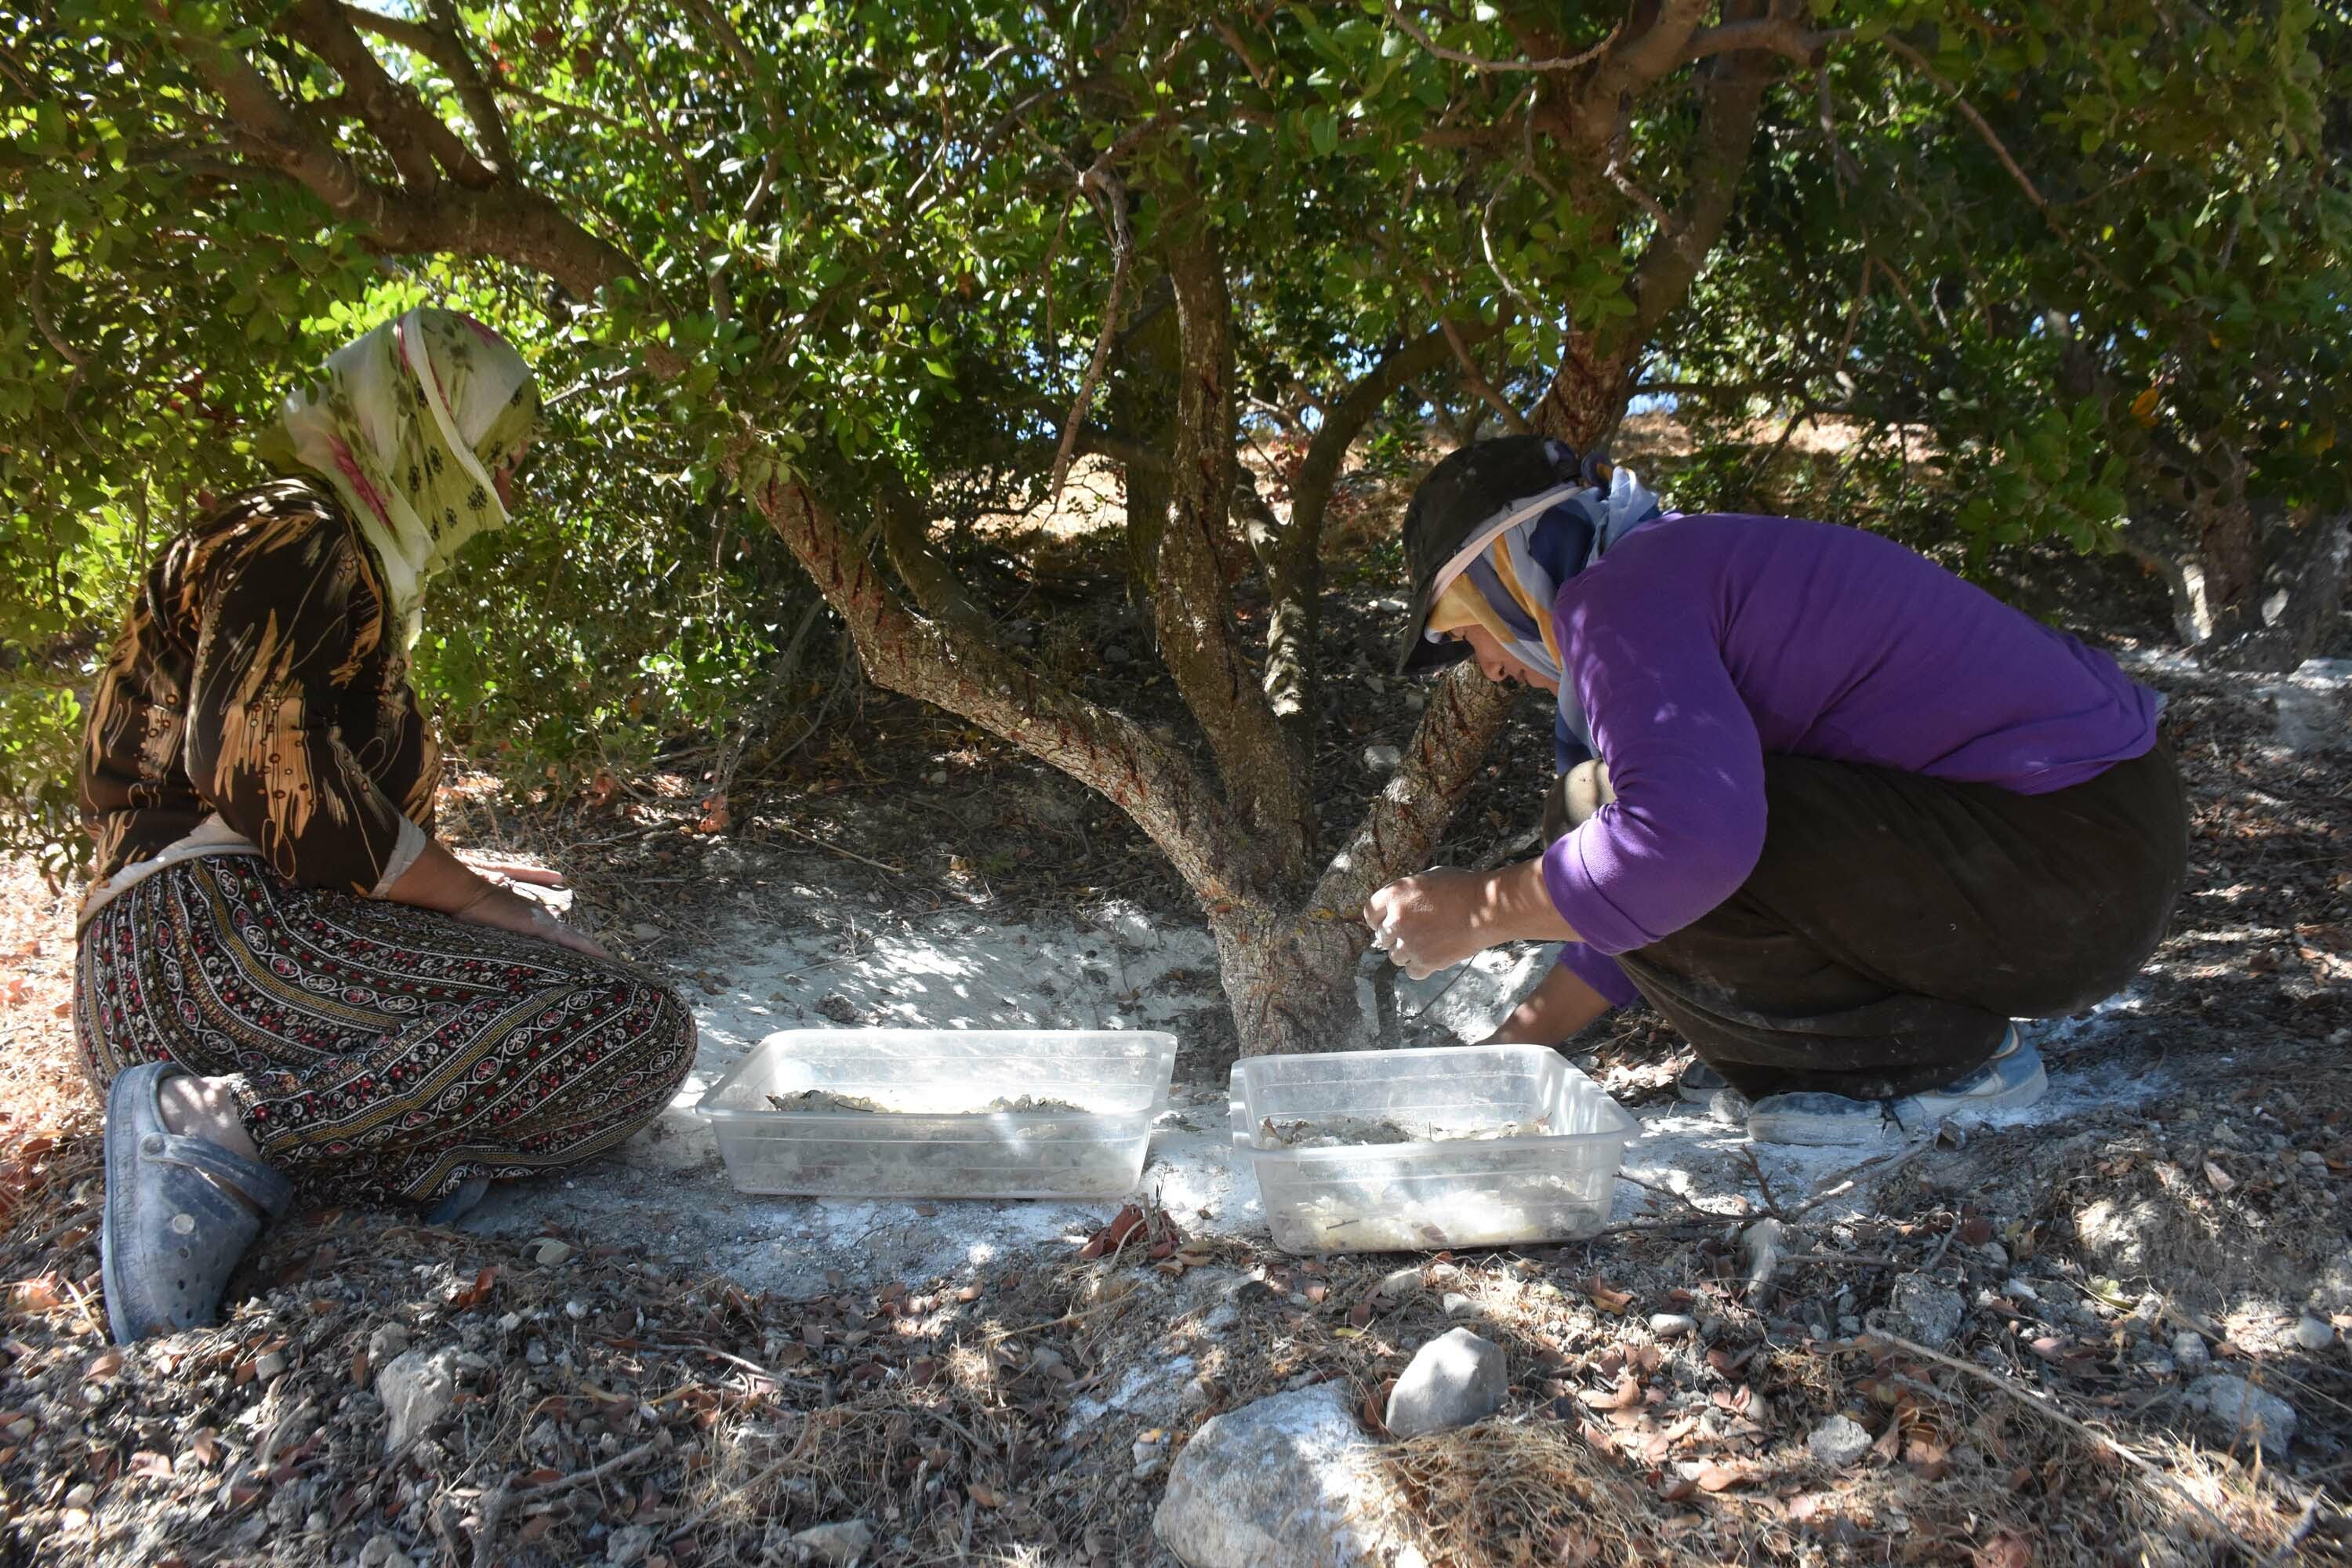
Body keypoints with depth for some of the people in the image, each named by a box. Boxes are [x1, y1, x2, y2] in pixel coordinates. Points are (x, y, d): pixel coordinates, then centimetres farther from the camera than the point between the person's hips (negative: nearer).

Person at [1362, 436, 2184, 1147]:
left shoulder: (1617, 591, -13)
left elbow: (1686, 837, -32)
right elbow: (1646, 900, 24)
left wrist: (1481, 910, -16)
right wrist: (1511, 1045, 23)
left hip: (2055, 874, -10)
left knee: (1597, 821, -19)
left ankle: (1944, 1060, -5)